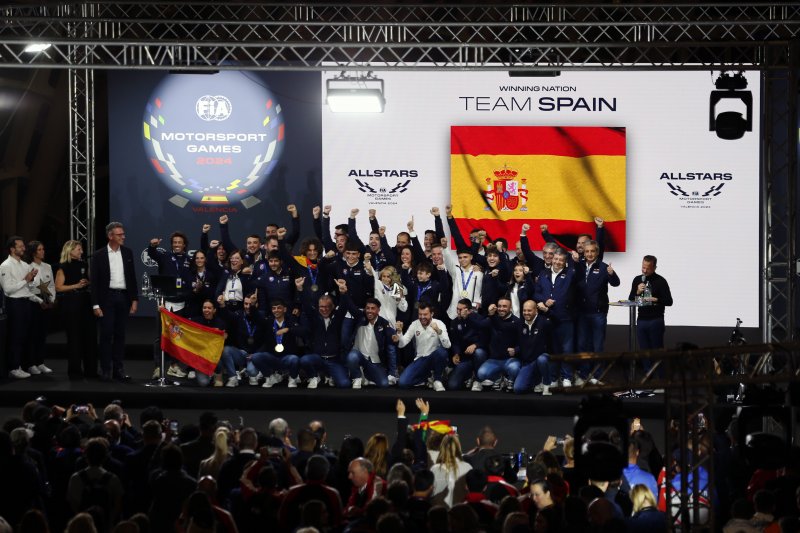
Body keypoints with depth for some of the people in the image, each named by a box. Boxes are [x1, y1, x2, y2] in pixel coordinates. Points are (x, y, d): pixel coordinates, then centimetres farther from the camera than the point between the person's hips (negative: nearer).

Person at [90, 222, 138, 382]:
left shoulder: (127, 252, 8)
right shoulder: (99, 255, -3)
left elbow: (132, 277, 11)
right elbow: (94, 281, -3)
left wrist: (134, 299, 5)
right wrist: (96, 305, -8)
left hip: (123, 297, 3)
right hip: (107, 297, -3)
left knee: (120, 334, 7)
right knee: (106, 334, -3)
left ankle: (118, 369, 11)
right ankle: (106, 370, 2)